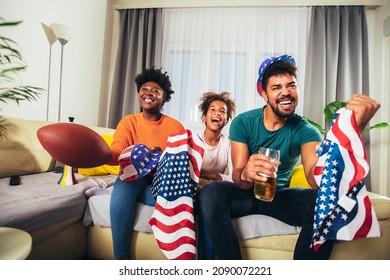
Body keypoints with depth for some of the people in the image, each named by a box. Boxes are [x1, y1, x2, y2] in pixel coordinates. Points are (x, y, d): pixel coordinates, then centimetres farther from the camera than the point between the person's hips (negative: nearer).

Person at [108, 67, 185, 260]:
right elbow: (116, 152, -14)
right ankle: (120, 258, -17)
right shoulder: (129, 121, 2)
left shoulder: (175, 126, 0)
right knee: (122, 190, -33)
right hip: (133, 176, 1)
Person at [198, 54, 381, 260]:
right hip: (246, 192, 0)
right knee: (210, 194, -33)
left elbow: (317, 178, -29)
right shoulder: (243, 122, -11)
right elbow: (237, 178, -19)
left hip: (280, 195, 1)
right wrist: (246, 174, -45)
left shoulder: (305, 130, -9)